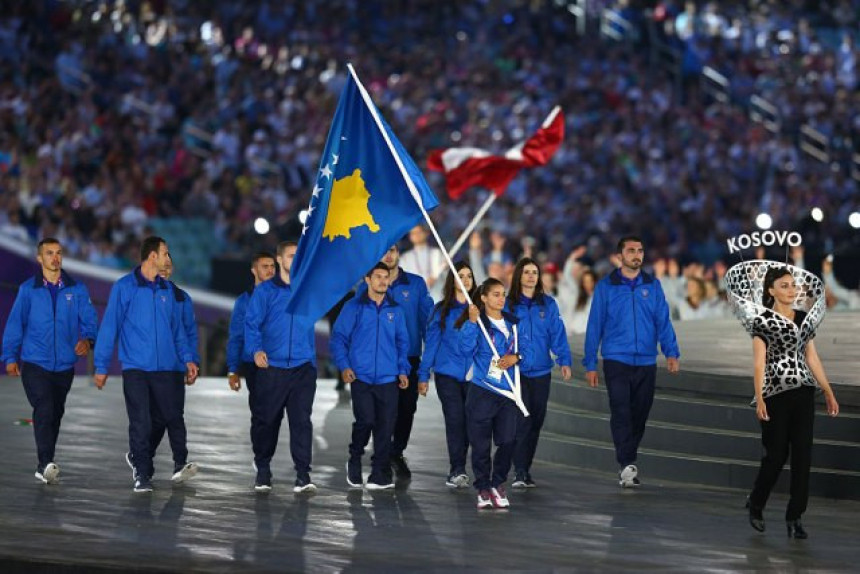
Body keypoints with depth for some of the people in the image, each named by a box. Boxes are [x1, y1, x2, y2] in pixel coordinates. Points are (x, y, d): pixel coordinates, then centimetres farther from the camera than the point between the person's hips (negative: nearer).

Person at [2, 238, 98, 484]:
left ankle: (45, 466, 20)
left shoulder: (77, 289, 6)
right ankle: (46, 464, -24)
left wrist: (87, 339, -18)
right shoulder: (28, 289, 2)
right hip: (34, 363, -3)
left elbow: (89, 319, 3)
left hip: (65, 365, 3)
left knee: (56, 414, 9)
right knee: (44, 409, -18)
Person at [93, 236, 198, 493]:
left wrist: (187, 358, 6)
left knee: (169, 417, 5)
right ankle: (142, 474, 6)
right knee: (140, 422, -7)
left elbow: (177, 328, 17)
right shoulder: (124, 287, -3)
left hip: (165, 368, 4)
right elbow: (109, 327, -3)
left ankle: (139, 457, 29)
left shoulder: (167, 290, 11)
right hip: (135, 367, -4)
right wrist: (101, 366, -5)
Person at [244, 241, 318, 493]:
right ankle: (263, 471, 21)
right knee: (265, 421, 5)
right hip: (271, 368, -1)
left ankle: (303, 475, -10)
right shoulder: (265, 291, 3)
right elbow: (251, 323, -5)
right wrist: (255, 350, -21)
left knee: (301, 419, -10)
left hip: (303, 368, 1)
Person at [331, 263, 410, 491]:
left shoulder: (395, 309, 11)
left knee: (385, 426, -1)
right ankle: (355, 461, 14)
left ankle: (380, 475, 6)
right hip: (361, 376, -3)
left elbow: (402, 342, 18)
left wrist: (403, 370, 9)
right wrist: (344, 366, -6)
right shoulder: (354, 307, 2)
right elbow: (338, 338, 3)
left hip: (388, 378, 3)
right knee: (365, 421, -12)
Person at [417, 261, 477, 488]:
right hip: (448, 374, -1)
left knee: (470, 421, 0)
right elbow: (431, 343, 7)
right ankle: (458, 470, -5)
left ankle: (457, 470, 11)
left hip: (474, 376, 1)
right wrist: (423, 375, 6)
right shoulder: (442, 310, 6)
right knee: (454, 420, -8)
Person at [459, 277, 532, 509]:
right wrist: (472, 323, -29)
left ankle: (498, 484, 16)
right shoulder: (475, 323, -2)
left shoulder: (514, 324, 12)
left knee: (508, 441, -1)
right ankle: (483, 488, 9)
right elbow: (466, 347, -19)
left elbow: (527, 352, 9)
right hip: (482, 392, -4)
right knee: (481, 443, -1)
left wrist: (516, 357, -11)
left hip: (508, 393, 4)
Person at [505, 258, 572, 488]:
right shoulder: (508, 305, 1)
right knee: (521, 420, -13)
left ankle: (526, 468, 18)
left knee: (536, 422, 7)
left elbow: (557, 333, 1)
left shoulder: (548, 304, 8)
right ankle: (519, 472, -14)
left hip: (541, 372, 3)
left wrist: (564, 360, -11)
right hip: (516, 372, -3)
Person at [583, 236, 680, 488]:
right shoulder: (606, 287, 3)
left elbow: (663, 321, 4)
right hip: (616, 361, -3)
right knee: (621, 412, -15)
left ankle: (628, 464, 20)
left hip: (646, 362, 3)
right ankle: (627, 465, -22)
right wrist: (590, 363, 2)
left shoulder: (652, 285, 8)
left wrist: (671, 352, -10)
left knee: (639, 415, 7)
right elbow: (594, 325, 4)